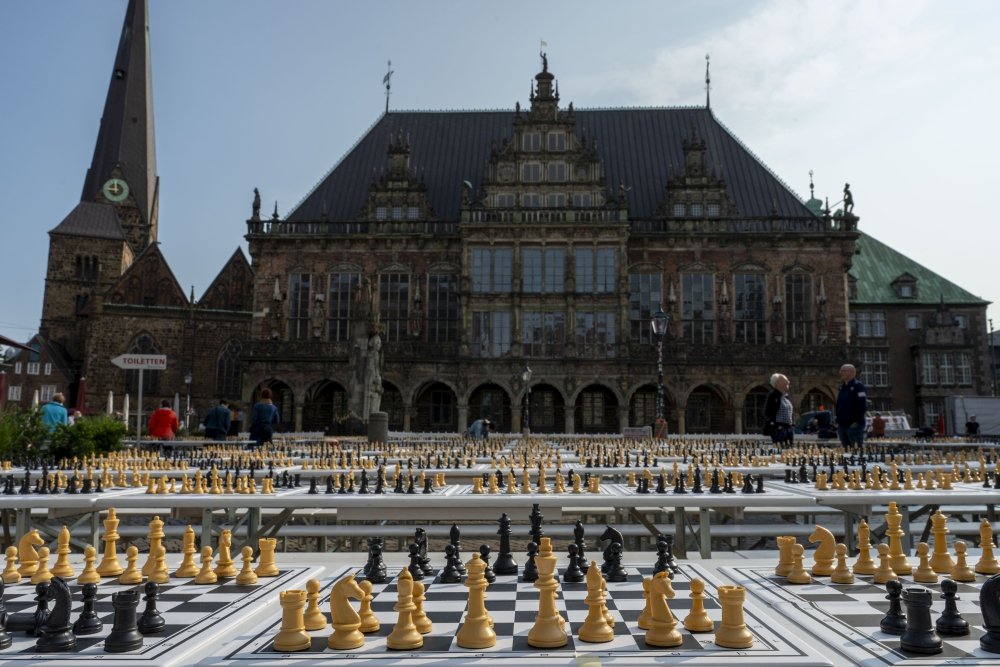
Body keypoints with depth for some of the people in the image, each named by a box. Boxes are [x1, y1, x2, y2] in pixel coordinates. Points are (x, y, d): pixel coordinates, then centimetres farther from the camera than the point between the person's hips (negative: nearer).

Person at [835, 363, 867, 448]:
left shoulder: (858, 387, -8)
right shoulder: (842, 387, 17)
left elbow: (863, 406, -15)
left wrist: (856, 422, -18)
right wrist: (838, 421, 13)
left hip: (854, 425, -8)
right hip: (842, 425, 8)